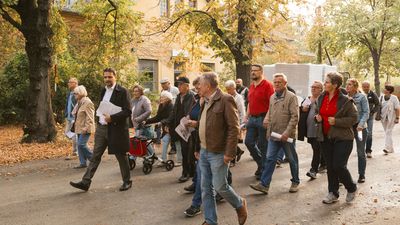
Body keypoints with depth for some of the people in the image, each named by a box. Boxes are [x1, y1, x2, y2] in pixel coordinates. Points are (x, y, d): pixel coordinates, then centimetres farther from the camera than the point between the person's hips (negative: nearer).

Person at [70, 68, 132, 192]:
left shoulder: (122, 92, -10)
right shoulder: (103, 91, 13)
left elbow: (128, 111, -17)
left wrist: (112, 118, -24)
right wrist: (101, 118, 11)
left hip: (116, 129, -6)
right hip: (102, 128, 6)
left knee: (121, 157, 6)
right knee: (95, 156, 5)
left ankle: (127, 182, 21)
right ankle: (85, 182, 7)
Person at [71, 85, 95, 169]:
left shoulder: (88, 103, -14)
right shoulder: (79, 103, 15)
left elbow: (89, 118, -19)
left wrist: (86, 128, -23)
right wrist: (75, 123, 16)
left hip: (85, 129, -10)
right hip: (79, 128, 10)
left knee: (81, 144, -15)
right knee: (80, 145, 9)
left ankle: (93, 158, 1)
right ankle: (83, 163, 15)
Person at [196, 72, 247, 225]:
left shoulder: (225, 100, -13)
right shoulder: (205, 102, 13)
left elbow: (234, 127, -16)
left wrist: (229, 152, -19)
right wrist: (198, 148, 16)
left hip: (218, 153, -8)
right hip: (204, 152, 8)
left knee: (220, 186, -1)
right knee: (206, 189, 10)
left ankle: (240, 204, 27)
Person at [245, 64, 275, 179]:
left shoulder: (267, 85, -10)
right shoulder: (251, 86, 14)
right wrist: (247, 117, 14)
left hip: (263, 119, -7)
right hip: (252, 118, 7)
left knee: (262, 146, 1)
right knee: (248, 142, 8)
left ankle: (263, 170, 16)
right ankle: (261, 162, 29)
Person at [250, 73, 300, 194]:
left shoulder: (291, 97, -10)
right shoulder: (272, 97, 11)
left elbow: (295, 117, -15)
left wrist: (287, 132, -21)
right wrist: (267, 119, 7)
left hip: (287, 135, -5)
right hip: (274, 134, 6)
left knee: (292, 159, 11)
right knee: (270, 159, 3)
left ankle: (295, 182, 28)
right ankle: (264, 184, 5)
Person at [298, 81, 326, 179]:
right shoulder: (307, 99, 14)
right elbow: (300, 109, 16)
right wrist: (302, 109, -4)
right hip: (309, 129, 7)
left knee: (317, 149, -6)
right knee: (318, 148, 18)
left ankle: (313, 170, -6)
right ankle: (323, 164, 36)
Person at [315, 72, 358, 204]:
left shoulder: (345, 101, -12)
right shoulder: (321, 98, 7)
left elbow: (354, 118, -10)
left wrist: (336, 121, -20)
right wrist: (318, 117, -1)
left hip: (342, 138, -6)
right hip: (326, 137, 6)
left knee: (339, 166, -7)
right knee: (330, 167, 11)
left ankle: (352, 189, 20)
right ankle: (333, 193, 24)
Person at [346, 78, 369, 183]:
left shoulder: (362, 97, -6)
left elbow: (366, 112, -8)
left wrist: (361, 124, -19)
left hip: (359, 127, -3)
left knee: (361, 152, 8)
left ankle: (362, 175, 20)